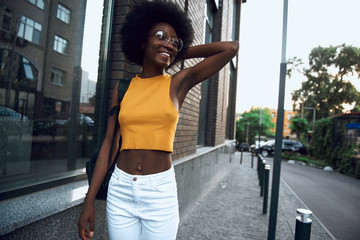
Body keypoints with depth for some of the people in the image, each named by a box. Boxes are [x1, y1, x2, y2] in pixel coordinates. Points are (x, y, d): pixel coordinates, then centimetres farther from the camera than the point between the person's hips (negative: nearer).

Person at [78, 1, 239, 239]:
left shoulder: (179, 83, -1)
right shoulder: (122, 88, 4)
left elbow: (231, 48, -2)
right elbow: (109, 144, 4)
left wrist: (180, 54, 5)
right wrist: (89, 201, 2)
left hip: (160, 192, -1)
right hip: (120, 190, 2)